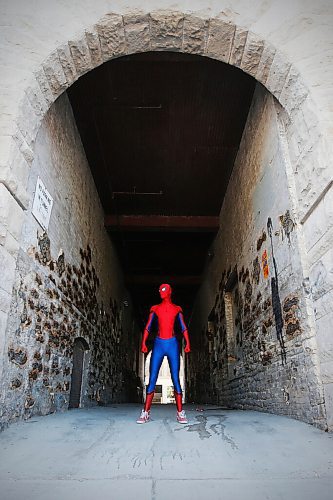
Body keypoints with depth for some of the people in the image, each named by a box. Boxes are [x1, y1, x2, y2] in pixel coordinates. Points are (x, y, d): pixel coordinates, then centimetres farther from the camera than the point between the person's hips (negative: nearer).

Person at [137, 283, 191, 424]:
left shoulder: (177, 309, 10)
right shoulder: (155, 309, 11)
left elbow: (183, 327, 7)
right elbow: (148, 327, 7)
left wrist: (187, 343, -6)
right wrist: (143, 342, -5)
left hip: (173, 344, -1)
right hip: (158, 344, 1)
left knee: (176, 379, -2)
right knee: (152, 379, -2)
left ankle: (180, 413, 3)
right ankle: (146, 413, 2)